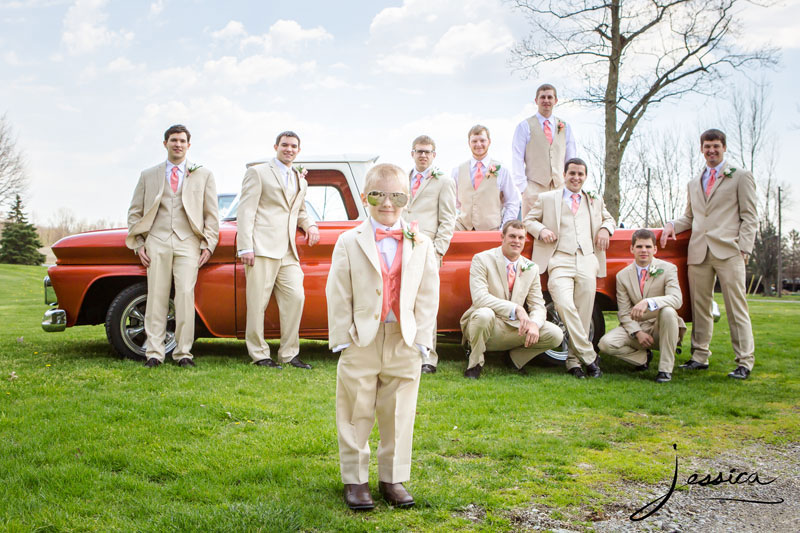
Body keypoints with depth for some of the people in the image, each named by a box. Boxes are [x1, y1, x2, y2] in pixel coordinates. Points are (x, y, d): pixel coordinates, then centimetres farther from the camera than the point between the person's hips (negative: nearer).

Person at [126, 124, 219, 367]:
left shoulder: (203, 175, 13)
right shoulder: (148, 175, 15)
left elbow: (212, 214, 11)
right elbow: (134, 212, 15)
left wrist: (208, 245, 1)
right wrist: (139, 244, 4)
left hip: (188, 243, -1)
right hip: (157, 242, 1)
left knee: (186, 294, -10)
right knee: (156, 296, -3)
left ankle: (183, 352, -5)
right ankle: (154, 352, 1)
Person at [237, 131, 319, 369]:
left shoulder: (300, 181, 23)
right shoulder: (257, 173, 4)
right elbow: (246, 211, -3)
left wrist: (310, 225, 9)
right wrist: (245, 247, -12)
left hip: (288, 251, 6)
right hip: (262, 248, -5)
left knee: (296, 297, -3)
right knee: (258, 302, -3)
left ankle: (289, 353, 6)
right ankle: (259, 354, 7)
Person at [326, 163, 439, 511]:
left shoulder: (421, 244, 4)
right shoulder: (349, 242, -1)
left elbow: (428, 296, 5)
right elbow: (338, 295, -2)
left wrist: (421, 339, -1)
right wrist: (342, 338, -6)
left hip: (404, 343, 2)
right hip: (361, 340, -1)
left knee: (399, 415, 8)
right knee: (356, 414, 5)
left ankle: (393, 478, 21)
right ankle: (355, 479, 17)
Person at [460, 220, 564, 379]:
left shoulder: (531, 268, 9)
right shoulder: (482, 260, -7)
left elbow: (538, 305, 6)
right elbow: (479, 297, -21)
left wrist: (534, 324, -19)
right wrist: (515, 309, -31)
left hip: (515, 328, 5)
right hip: (486, 325, -4)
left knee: (556, 335, -15)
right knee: (484, 314, -39)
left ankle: (515, 359, 11)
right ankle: (475, 363, -10)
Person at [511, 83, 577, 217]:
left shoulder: (565, 127, 18)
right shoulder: (524, 126, 7)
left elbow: (571, 159, 18)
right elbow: (517, 159, 1)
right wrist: (523, 187, -9)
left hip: (560, 187, 3)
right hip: (534, 188, -3)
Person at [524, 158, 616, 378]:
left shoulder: (595, 201, 25)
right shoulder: (546, 198, 17)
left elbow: (608, 219, 36)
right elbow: (529, 220, 19)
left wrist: (606, 229, 12)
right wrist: (541, 230, -3)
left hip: (587, 261, 3)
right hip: (560, 260, -2)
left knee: (583, 312, -7)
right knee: (565, 306, -25)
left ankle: (573, 360, 1)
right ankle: (589, 356, -18)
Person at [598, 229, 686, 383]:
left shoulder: (667, 269, -6)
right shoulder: (622, 275, 2)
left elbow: (677, 299, -23)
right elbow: (624, 312, 0)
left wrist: (648, 302, -40)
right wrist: (637, 333, -18)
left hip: (661, 327, -2)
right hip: (636, 327, 2)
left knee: (667, 311, -37)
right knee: (606, 343, -23)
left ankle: (665, 368, -24)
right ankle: (643, 357, 7)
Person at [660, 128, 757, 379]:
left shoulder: (741, 177, 8)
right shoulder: (693, 184, 22)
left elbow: (749, 217, 2)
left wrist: (744, 248, -9)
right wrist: (672, 224, 4)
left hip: (728, 251, -5)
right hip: (699, 252, 5)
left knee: (736, 306, -6)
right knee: (700, 306, 6)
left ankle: (745, 361, -4)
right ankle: (700, 356, 13)